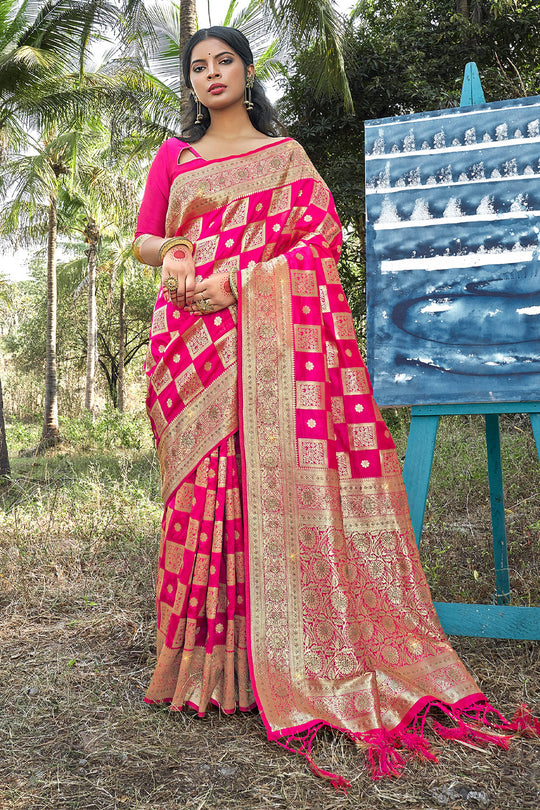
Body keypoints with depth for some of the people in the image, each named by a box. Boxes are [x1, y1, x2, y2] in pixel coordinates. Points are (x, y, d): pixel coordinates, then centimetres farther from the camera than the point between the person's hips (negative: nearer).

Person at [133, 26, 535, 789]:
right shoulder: (172, 158, 21)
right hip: (193, 337, 2)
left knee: (281, 473, -11)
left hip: (269, 332, -2)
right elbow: (144, 240, 17)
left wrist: (236, 276, -10)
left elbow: (322, 236, 2)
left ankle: (303, 661, -5)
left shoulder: (286, 154, 15)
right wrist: (173, 256, -7)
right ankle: (210, 658, 0)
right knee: (205, 479, -5)